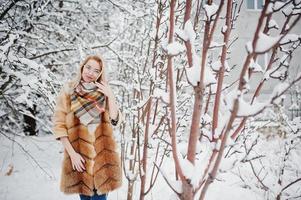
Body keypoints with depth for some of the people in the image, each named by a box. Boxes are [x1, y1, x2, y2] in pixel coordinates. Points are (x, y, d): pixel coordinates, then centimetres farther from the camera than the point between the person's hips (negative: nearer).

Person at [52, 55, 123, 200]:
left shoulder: (104, 92, 8)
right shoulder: (68, 90, 2)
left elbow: (116, 121, 0)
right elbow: (58, 124, -3)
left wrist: (110, 96, -11)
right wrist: (72, 153, -11)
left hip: (102, 151, 2)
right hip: (78, 151, -1)